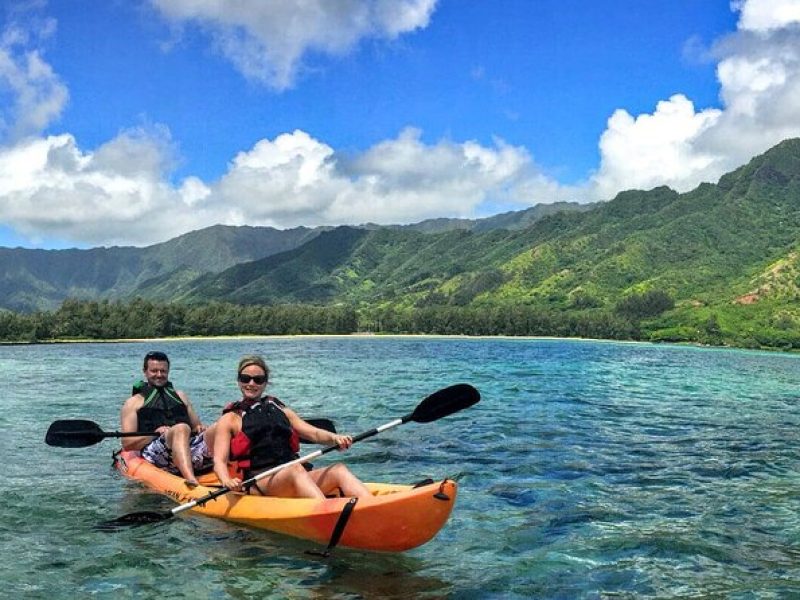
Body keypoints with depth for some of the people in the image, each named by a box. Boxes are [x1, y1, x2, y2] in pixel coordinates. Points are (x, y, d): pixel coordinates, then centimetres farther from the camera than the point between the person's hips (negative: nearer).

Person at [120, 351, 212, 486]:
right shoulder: (134, 402, 17)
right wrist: (155, 433, -9)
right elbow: (127, 443, 7)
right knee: (181, 428, -37)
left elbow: (196, 426, 29)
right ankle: (191, 480, -59)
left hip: (190, 446, 4)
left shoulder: (180, 396, 31)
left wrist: (199, 428, 4)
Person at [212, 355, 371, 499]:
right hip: (257, 484, -5)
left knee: (339, 470, -21)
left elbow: (314, 433, 15)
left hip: (295, 480, 5)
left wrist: (334, 438, -8)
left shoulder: (281, 410, 26)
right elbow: (219, 461, 1)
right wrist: (227, 481, -22)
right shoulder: (230, 419, 13)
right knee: (296, 470, -35)